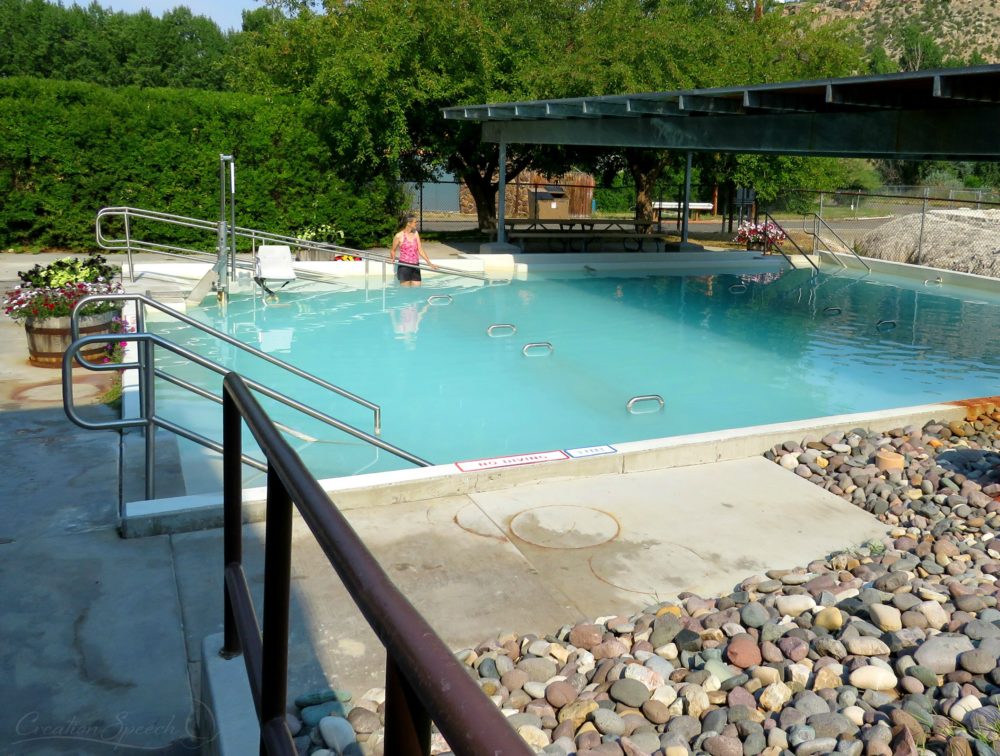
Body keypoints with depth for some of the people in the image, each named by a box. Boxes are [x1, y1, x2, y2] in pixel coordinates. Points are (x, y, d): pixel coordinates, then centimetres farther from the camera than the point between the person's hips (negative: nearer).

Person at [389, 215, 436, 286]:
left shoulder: (415, 234, 8)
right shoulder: (399, 236, -5)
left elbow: (420, 250, 9)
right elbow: (393, 250, 6)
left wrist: (429, 263, 4)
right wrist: (393, 258, -14)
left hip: (415, 266, 5)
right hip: (404, 266, -5)